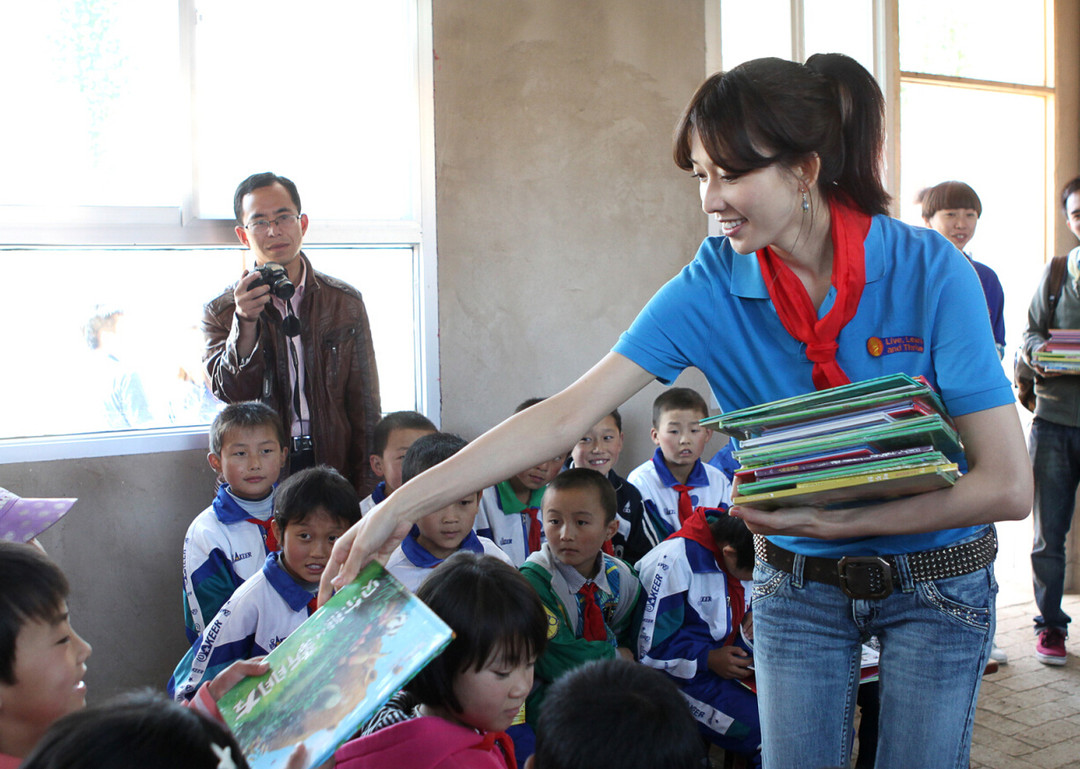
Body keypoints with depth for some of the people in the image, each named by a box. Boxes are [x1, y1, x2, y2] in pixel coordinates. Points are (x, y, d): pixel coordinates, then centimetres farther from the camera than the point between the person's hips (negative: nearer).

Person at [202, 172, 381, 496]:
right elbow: (230, 393, -8)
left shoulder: (345, 302, 8)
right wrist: (245, 322, -21)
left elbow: (365, 409, 9)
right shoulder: (221, 311, 6)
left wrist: (364, 494, 3)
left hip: (333, 467, 1)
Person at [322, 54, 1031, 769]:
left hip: (936, 578, -1)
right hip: (796, 582, 1)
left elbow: (1008, 485, -19)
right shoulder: (713, 283, -13)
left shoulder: (929, 269, -19)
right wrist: (403, 506, -20)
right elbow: (568, 414, -16)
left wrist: (835, 521, -26)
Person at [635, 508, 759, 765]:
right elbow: (649, 646, -15)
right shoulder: (675, 560, -20)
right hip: (683, 676, -7)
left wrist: (752, 619, -3)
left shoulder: (746, 556, 2)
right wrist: (709, 659, -19)